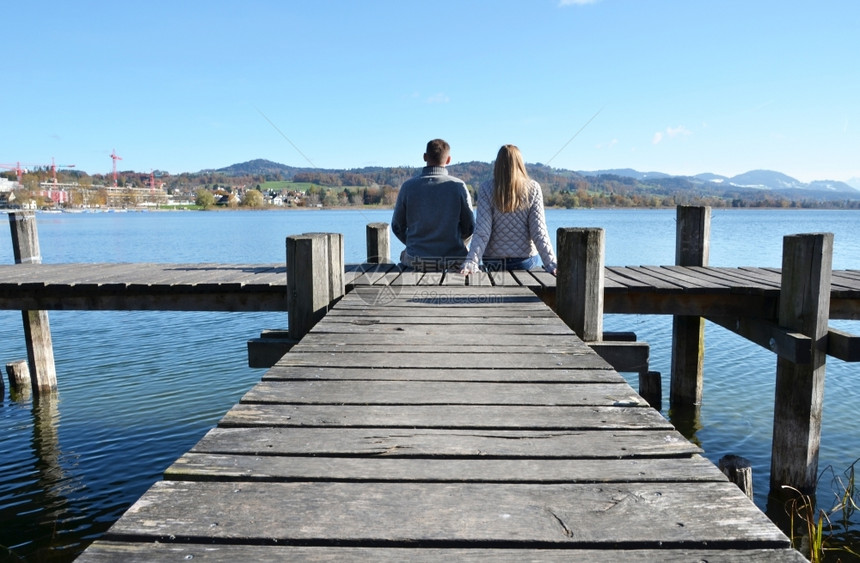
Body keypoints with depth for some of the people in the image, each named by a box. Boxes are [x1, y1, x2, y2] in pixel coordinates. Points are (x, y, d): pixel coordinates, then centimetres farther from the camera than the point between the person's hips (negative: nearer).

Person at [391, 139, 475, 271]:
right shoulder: (458, 186, -7)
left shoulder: (408, 186, -4)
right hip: (453, 261, 0)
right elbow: (469, 228, 0)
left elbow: (397, 227, 4)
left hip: (416, 261, 1)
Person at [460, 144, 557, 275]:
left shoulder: (486, 189, -5)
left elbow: (482, 232, -13)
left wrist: (471, 263, -15)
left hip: (494, 262, 0)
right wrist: (552, 264, -9)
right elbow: (539, 232, -9)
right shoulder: (533, 188, -3)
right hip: (526, 261, 0)